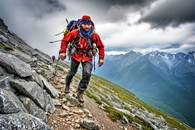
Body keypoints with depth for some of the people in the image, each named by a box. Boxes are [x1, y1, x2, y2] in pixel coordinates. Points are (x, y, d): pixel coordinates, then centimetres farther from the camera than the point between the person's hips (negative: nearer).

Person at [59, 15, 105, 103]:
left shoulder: (94, 35, -15)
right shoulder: (75, 33, -19)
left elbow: (101, 46, -1)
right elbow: (65, 40, -5)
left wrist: (101, 58, -1)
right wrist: (62, 52, -9)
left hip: (87, 57, 1)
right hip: (76, 55, 0)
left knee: (87, 74, -17)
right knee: (72, 72, 12)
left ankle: (80, 93, 1)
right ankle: (67, 85, 46)